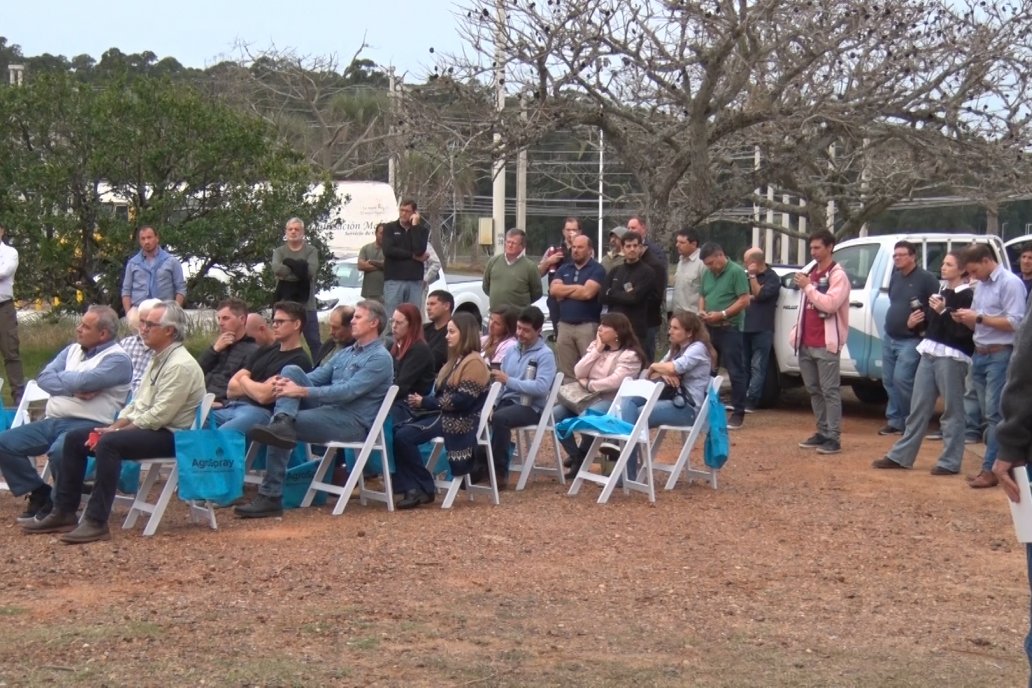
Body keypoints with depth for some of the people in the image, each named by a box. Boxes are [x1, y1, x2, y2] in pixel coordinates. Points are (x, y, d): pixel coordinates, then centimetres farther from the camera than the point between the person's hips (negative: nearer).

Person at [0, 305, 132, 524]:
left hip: (88, 425, -8)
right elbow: (43, 378, 7)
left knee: (60, 450, -38)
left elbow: (84, 380, -20)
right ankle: (40, 494, 7)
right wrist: (74, 389, -9)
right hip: (52, 421, 8)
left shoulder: (117, 359, -5)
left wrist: (59, 378, 1)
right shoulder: (73, 350, 20)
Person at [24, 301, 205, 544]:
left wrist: (116, 432, -17)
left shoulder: (180, 365, -18)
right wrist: (113, 427, 0)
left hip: (169, 435, -10)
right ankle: (63, 513, 5)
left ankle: (96, 523, -30)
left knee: (109, 444, -34)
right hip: (145, 427, 10)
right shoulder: (159, 359, 15)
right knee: (75, 438, 3)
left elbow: (159, 416, -23)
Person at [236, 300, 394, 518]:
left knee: (284, 431, -27)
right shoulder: (347, 353, 23)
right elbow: (318, 376, 18)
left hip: (354, 423, -9)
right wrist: (286, 382, -6)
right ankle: (282, 421, -38)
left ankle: (271, 497, -26)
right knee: (292, 370, -13)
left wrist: (301, 391, -27)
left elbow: (348, 391, -20)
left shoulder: (380, 358, -7)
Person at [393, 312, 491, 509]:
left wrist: (425, 402, -15)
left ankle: (422, 488, -13)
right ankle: (411, 487, -14)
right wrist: (421, 400, -3)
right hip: (445, 415, 10)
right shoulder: (458, 360, 21)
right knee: (397, 431, -7)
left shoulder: (473, 362, -11)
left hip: (460, 421, -10)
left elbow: (463, 400, -20)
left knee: (405, 436, -22)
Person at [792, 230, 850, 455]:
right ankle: (822, 432, 18)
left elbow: (830, 304, -20)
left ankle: (833, 438, -9)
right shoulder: (811, 273, 19)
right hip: (806, 343, 8)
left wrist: (808, 287, -15)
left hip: (826, 344, -8)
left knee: (830, 391, -8)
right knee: (814, 390, 11)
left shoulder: (837, 275, -7)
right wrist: (797, 331, 15)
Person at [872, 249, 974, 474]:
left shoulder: (967, 296, -7)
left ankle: (950, 462, 3)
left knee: (952, 410, -2)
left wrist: (944, 312, -22)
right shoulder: (940, 293, 19)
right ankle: (901, 456, 14)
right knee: (918, 407, 10)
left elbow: (965, 330, -18)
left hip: (952, 357, -8)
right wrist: (914, 323, 8)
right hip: (929, 354, 8)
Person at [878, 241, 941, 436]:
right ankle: (894, 420, 15)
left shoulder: (926, 278, -11)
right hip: (889, 338, 8)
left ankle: (908, 422, -1)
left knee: (901, 380, -14)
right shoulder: (895, 277, 13)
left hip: (910, 340, -8)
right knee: (889, 380, 7)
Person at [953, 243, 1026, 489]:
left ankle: (990, 469, -7)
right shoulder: (981, 285, 16)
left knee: (995, 414, -7)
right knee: (989, 414, 8)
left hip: (1000, 356, -8)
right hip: (979, 355, 8)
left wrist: (978, 317, -16)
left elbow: (1015, 323, -17)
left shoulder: (1010, 283, -9)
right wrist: (965, 319, 0)